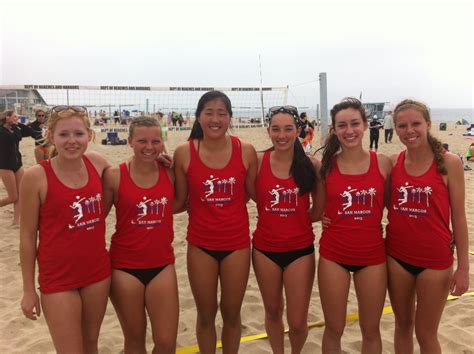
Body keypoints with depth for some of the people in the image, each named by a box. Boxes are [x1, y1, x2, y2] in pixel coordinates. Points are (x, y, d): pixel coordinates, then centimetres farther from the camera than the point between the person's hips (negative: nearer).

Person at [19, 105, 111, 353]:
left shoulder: (97, 163, -5)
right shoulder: (36, 176, -15)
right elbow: (27, 236, -7)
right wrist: (29, 289, -3)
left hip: (98, 271, 4)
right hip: (58, 279, -4)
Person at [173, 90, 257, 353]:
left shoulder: (246, 151, -9)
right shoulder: (184, 153, -9)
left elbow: (255, 193, 3)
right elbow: (179, 201, -1)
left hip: (237, 242, 0)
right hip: (200, 244, 0)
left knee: (231, 313, 17)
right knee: (206, 314, 17)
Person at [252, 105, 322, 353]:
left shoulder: (311, 165, -7)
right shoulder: (258, 161, -7)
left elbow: (318, 206, 4)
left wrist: (304, 218, -8)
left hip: (300, 249, 0)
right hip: (265, 248, 1)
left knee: (297, 321, 6)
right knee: (273, 311, 19)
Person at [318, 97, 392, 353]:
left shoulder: (382, 163, -5)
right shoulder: (325, 166, -5)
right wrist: (319, 217, -5)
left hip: (372, 255, 1)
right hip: (333, 255, 0)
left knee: (371, 330, 15)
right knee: (334, 329, 12)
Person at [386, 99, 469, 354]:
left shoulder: (449, 163, -9)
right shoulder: (392, 163, -2)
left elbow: (458, 216, -6)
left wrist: (463, 267, -6)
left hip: (435, 260, -3)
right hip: (397, 256, 3)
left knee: (426, 334, 12)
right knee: (402, 325, 19)